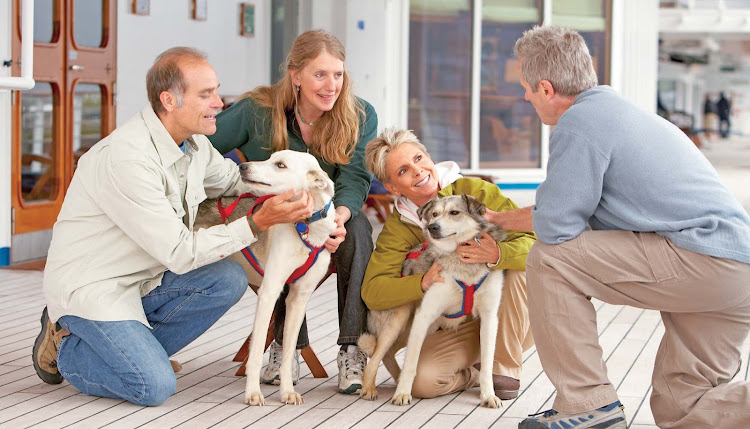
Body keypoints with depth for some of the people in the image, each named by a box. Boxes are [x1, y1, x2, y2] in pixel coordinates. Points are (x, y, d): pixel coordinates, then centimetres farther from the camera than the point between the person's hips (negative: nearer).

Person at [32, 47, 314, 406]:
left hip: (144, 279, 8)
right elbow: (180, 253, -27)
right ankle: (65, 349, 4)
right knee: (155, 387, -21)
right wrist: (258, 223, -29)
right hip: (91, 286, -8)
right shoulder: (127, 157, -28)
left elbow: (237, 181, 18)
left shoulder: (195, 144, 0)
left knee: (228, 280, -13)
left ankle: (137, 351, -1)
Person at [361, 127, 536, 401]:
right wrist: (422, 283, -32)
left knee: (521, 268, -31)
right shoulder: (397, 229, -5)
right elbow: (372, 292, -14)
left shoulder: (475, 191, -14)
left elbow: (537, 243, -22)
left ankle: (506, 369, -11)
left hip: (510, 316, -1)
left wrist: (498, 255, -43)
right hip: (459, 325, 1)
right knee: (423, 381, -26)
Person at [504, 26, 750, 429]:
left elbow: (555, 227, -13)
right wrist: (502, 218, 41)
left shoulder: (580, 121, -10)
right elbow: (576, 207, 32)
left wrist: (538, 214, 10)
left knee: (549, 260, -8)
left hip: (701, 258, -10)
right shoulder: (614, 108, 22)